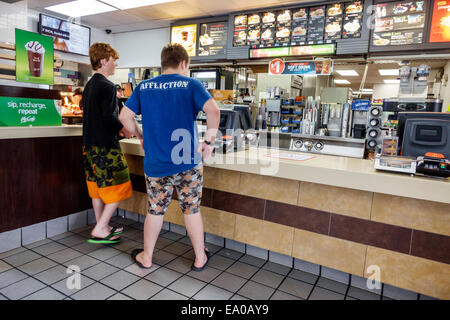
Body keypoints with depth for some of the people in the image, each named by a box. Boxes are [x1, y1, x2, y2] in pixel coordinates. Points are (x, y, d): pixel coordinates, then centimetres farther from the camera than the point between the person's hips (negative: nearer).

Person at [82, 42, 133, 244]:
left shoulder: (89, 85, 16)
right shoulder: (107, 86, -13)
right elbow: (109, 118, -21)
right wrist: (124, 130, -4)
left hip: (89, 143, 10)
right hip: (105, 145, -10)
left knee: (98, 186, 15)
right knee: (118, 187, -1)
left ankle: (101, 226, 26)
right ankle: (100, 230, 1)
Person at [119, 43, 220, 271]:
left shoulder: (144, 87, 6)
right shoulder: (191, 84, -4)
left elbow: (124, 117, 3)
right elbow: (213, 111, -19)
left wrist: (141, 136, 16)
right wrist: (209, 140, -10)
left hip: (155, 164, 2)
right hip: (188, 161, -2)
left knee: (155, 211, 17)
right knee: (192, 210, 12)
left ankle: (146, 257, 34)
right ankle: (200, 258, 28)